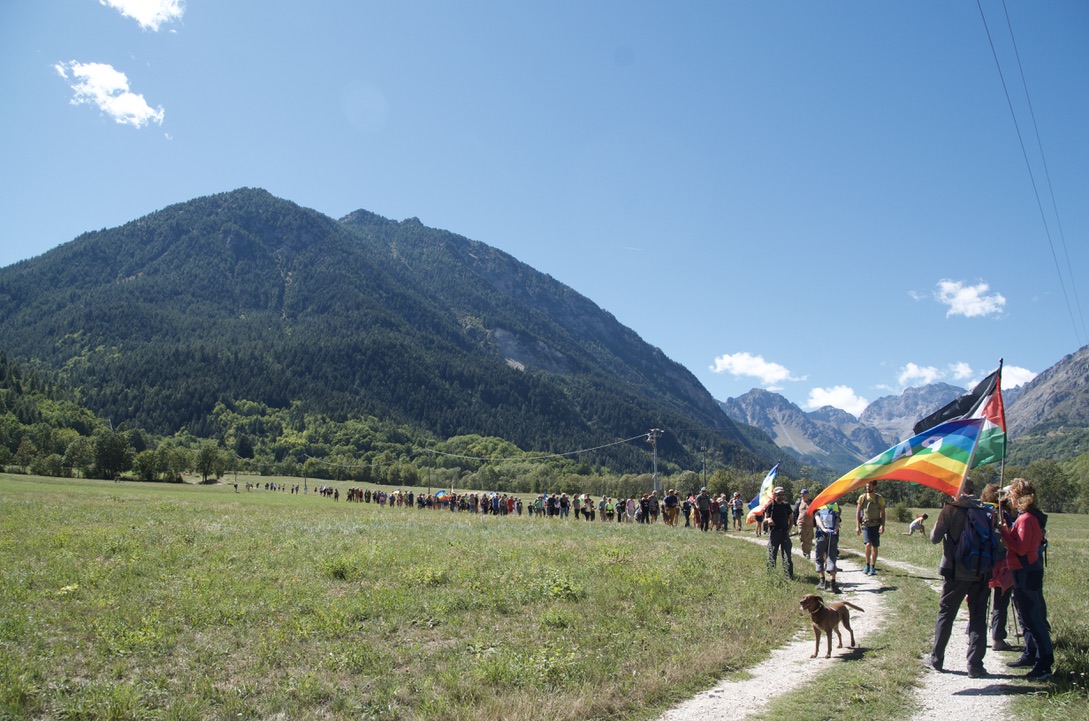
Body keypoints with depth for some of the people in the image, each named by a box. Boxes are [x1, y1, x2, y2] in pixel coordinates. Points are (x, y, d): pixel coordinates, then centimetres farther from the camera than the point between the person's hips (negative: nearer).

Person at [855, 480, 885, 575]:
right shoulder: (862, 498, 4)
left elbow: (882, 513, 2)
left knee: (874, 546, 3)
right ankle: (867, 565, -2)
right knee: (868, 544, -17)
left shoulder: (879, 498, 1)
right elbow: (858, 513, 8)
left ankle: (873, 568, 14)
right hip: (866, 525, 0)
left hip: (876, 525, 0)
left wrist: (882, 525, -10)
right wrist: (857, 526, 1)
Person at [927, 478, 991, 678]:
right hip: (981, 572, 2)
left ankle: (937, 659, 17)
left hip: (956, 572, -2)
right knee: (978, 617, 8)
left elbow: (935, 538, -8)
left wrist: (935, 527, 10)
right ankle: (975, 665, 7)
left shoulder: (951, 509, -10)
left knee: (945, 614, 10)